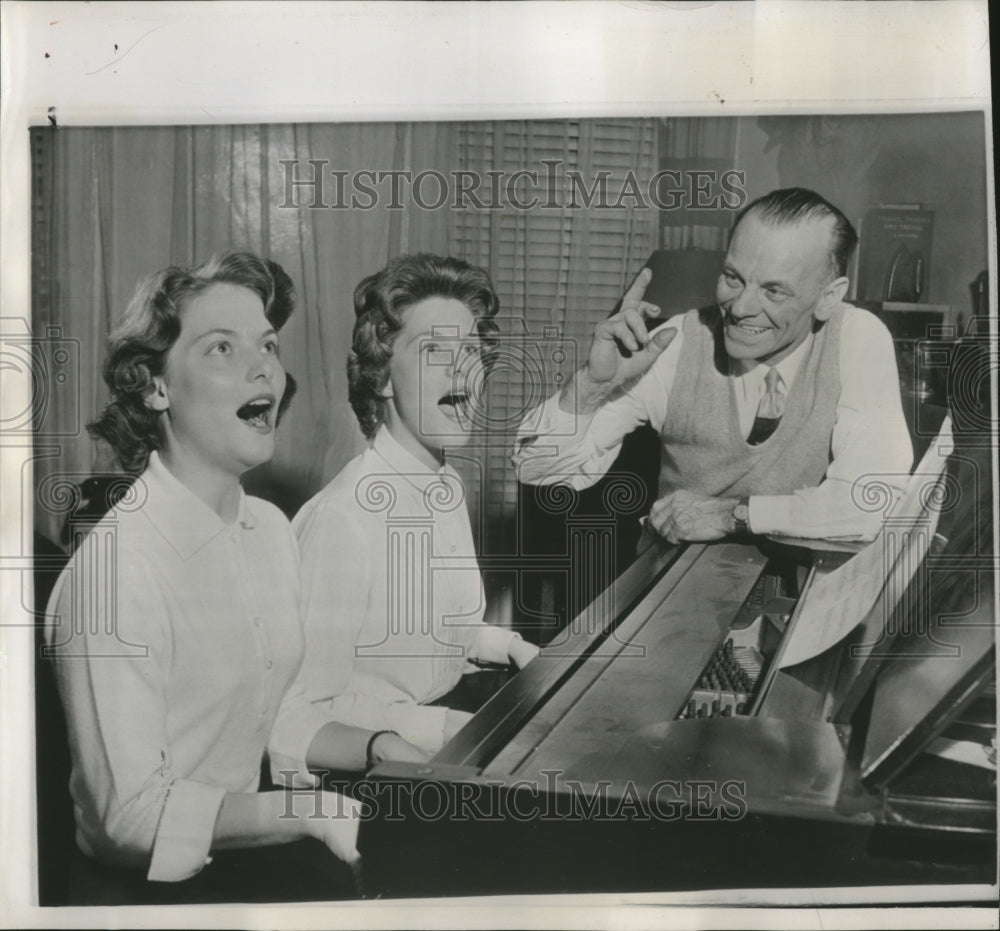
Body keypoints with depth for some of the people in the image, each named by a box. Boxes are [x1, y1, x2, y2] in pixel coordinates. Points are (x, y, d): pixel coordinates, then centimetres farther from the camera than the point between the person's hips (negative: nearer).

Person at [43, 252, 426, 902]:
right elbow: (133, 810, -21)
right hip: (159, 878, -7)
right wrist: (312, 810, -25)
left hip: (249, 838, 7)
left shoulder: (271, 527, 1)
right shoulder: (117, 567, -24)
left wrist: (379, 750, -5)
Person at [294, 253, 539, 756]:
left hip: (444, 717, 8)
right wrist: (447, 730, -25)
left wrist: (505, 644, 7)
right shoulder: (343, 515, -23)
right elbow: (312, 705, -22)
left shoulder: (447, 487, 6)